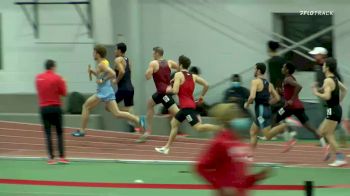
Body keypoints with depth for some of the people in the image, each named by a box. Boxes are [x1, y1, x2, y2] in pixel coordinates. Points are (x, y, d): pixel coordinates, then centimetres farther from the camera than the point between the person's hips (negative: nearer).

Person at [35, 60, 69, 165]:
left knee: (48, 133, 3)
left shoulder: (38, 78, 4)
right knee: (59, 133, 5)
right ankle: (61, 157, -1)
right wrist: (63, 83, 13)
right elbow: (64, 93, -3)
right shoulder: (57, 78, -7)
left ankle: (51, 158, -2)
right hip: (55, 108, -3)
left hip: (43, 108, 3)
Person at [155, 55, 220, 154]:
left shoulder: (178, 75, -7)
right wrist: (202, 96, 19)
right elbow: (206, 85, 5)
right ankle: (167, 147, 23)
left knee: (198, 127, -15)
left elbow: (175, 91, -16)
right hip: (191, 104, 9)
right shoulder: (193, 76, 12)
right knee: (174, 123, 20)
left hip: (186, 106, -9)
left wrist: (169, 89, 5)